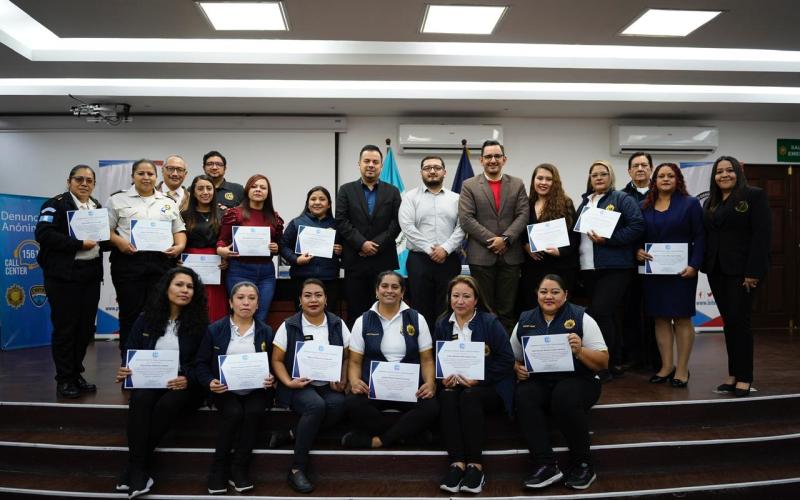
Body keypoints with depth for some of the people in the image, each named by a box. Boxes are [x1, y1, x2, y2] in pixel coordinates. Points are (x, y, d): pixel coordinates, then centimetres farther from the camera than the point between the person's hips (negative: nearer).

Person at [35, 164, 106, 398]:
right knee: (65, 327, -1)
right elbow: (43, 234, -17)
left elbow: (104, 234, 24)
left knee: (85, 327, 10)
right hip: (64, 275, -6)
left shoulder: (97, 206, 15)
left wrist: (100, 240, 1)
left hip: (91, 274, 6)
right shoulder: (56, 204, -5)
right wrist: (79, 244, -18)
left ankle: (76, 374, 22)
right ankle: (64, 380, 10)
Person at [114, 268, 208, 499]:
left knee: (166, 405, -33)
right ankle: (138, 471, -31)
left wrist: (188, 380, -20)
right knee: (140, 400, -32)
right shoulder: (146, 319, 6)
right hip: (149, 380, 2)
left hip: (183, 385, -2)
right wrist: (124, 371, -14)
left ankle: (133, 469, -21)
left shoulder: (199, 323, -1)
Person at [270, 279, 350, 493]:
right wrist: (289, 382, -13)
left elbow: (347, 357, 11)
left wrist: (342, 381, -6)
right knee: (316, 405, -36)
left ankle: (292, 434, -16)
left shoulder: (337, 324, 7)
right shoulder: (289, 326, 2)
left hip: (329, 386, 2)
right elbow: (277, 360, 4)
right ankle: (297, 469, -22)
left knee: (338, 404, -34)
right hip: (300, 386, -2)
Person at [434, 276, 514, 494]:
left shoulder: (490, 322, -4)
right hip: (454, 384, 3)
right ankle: (457, 463, -29)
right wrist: (445, 378, -11)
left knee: (469, 396, -34)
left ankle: (476, 466, -25)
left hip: (489, 386, -3)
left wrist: (478, 378, -17)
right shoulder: (442, 324, 7)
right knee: (446, 397, -30)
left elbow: (506, 360, -9)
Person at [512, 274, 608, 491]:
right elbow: (513, 358, 18)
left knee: (565, 397, -35)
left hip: (577, 381, -3)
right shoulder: (525, 321, 9)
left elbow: (603, 363, -4)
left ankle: (583, 465, -14)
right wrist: (518, 369, -5)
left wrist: (580, 351, -21)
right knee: (523, 397, -29)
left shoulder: (581, 318, -1)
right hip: (538, 382, 3)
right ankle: (546, 466, -24)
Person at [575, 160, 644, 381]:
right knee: (606, 315, 12)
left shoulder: (622, 199, -1)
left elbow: (637, 225, -11)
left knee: (600, 313, -13)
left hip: (613, 267, -6)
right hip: (588, 268, 6)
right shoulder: (584, 203, 18)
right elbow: (577, 230, 19)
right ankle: (615, 362, 23)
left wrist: (608, 239, -18)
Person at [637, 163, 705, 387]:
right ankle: (666, 366, 16)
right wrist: (637, 251, -9)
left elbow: (699, 236, -4)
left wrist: (694, 265, -14)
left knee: (682, 317, 1)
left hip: (681, 270, -3)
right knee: (660, 317, 6)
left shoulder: (690, 204, 1)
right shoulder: (645, 206, 9)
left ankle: (682, 369, 10)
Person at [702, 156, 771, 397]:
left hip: (742, 269, -6)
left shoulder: (754, 196, -3)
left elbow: (762, 235, -11)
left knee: (739, 320, -6)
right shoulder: (710, 203, 16)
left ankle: (744, 377, 2)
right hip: (717, 269, 6)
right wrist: (705, 266, 3)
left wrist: (754, 271, -17)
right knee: (728, 321, 8)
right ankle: (733, 374, 15)